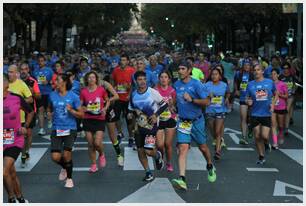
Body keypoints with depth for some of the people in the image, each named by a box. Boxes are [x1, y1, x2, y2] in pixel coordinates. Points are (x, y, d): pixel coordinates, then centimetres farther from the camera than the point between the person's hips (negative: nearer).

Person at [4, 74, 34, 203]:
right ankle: (20, 199, 32)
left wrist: (25, 126, -2)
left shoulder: (17, 98, -9)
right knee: (12, 174, 14)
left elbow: (30, 112, 9)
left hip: (15, 142, -3)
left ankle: (12, 199, 3)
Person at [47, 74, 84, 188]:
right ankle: (64, 168, 30)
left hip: (70, 128, -2)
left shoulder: (73, 96, -6)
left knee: (67, 155, -8)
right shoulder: (52, 95, 2)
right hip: (56, 129, 3)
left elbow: (81, 114, -3)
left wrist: (71, 110, -19)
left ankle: (69, 178, 19)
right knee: (55, 157, -7)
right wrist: (49, 113, 1)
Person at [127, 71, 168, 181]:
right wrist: (130, 114, -6)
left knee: (148, 150, -14)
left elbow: (164, 105, -5)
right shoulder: (133, 95, 4)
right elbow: (131, 109, 17)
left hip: (151, 125, -5)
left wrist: (156, 115, -16)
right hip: (139, 125, 5)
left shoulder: (152, 92, -10)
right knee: (140, 150, 4)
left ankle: (158, 156, 22)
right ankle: (148, 172, 21)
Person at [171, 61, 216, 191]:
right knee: (182, 149, -12)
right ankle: (182, 179, -19)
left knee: (203, 147, 14)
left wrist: (191, 99, -25)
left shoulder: (196, 84, -12)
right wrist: (174, 107, 10)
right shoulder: (176, 85, 4)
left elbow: (206, 102, -16)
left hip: (197, 121, -3)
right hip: (183, 122, 3)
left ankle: (210, 167, 44)